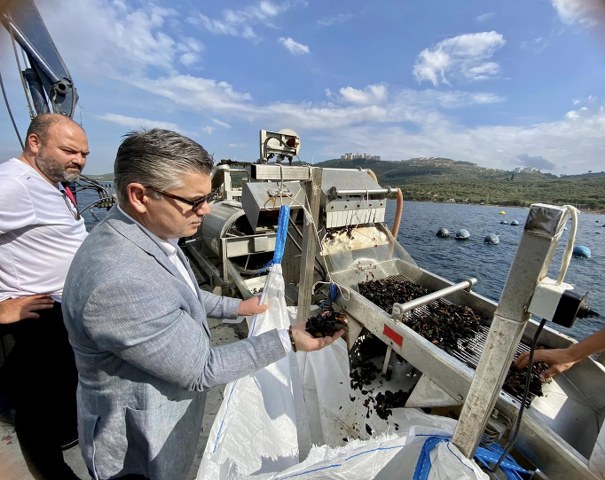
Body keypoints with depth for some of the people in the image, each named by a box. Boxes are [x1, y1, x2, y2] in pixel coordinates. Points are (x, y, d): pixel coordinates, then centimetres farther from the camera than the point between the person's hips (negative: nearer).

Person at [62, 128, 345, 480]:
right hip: (140, 452, -7)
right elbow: (201, 371, -29)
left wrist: (235, 306, 3)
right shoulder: (118, 280, -38)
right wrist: (288, 340, -26)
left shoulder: (149, 232, -8)